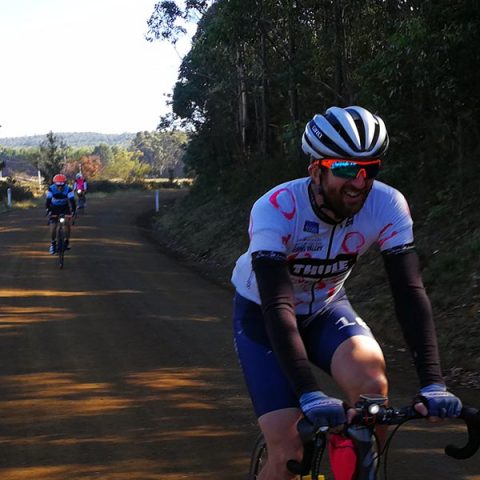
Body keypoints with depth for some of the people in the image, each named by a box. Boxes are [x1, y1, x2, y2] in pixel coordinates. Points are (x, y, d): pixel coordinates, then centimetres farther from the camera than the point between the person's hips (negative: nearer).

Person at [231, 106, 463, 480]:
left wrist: (432, 383, -39)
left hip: (325, 309, 3)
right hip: (263, 316, -3)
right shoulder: (275, 210, -33)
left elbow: (410, 291, -28)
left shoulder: (387, 206, -24)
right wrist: (309, 394, -50)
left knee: (371, 381, -29)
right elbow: (277, 307, -40)